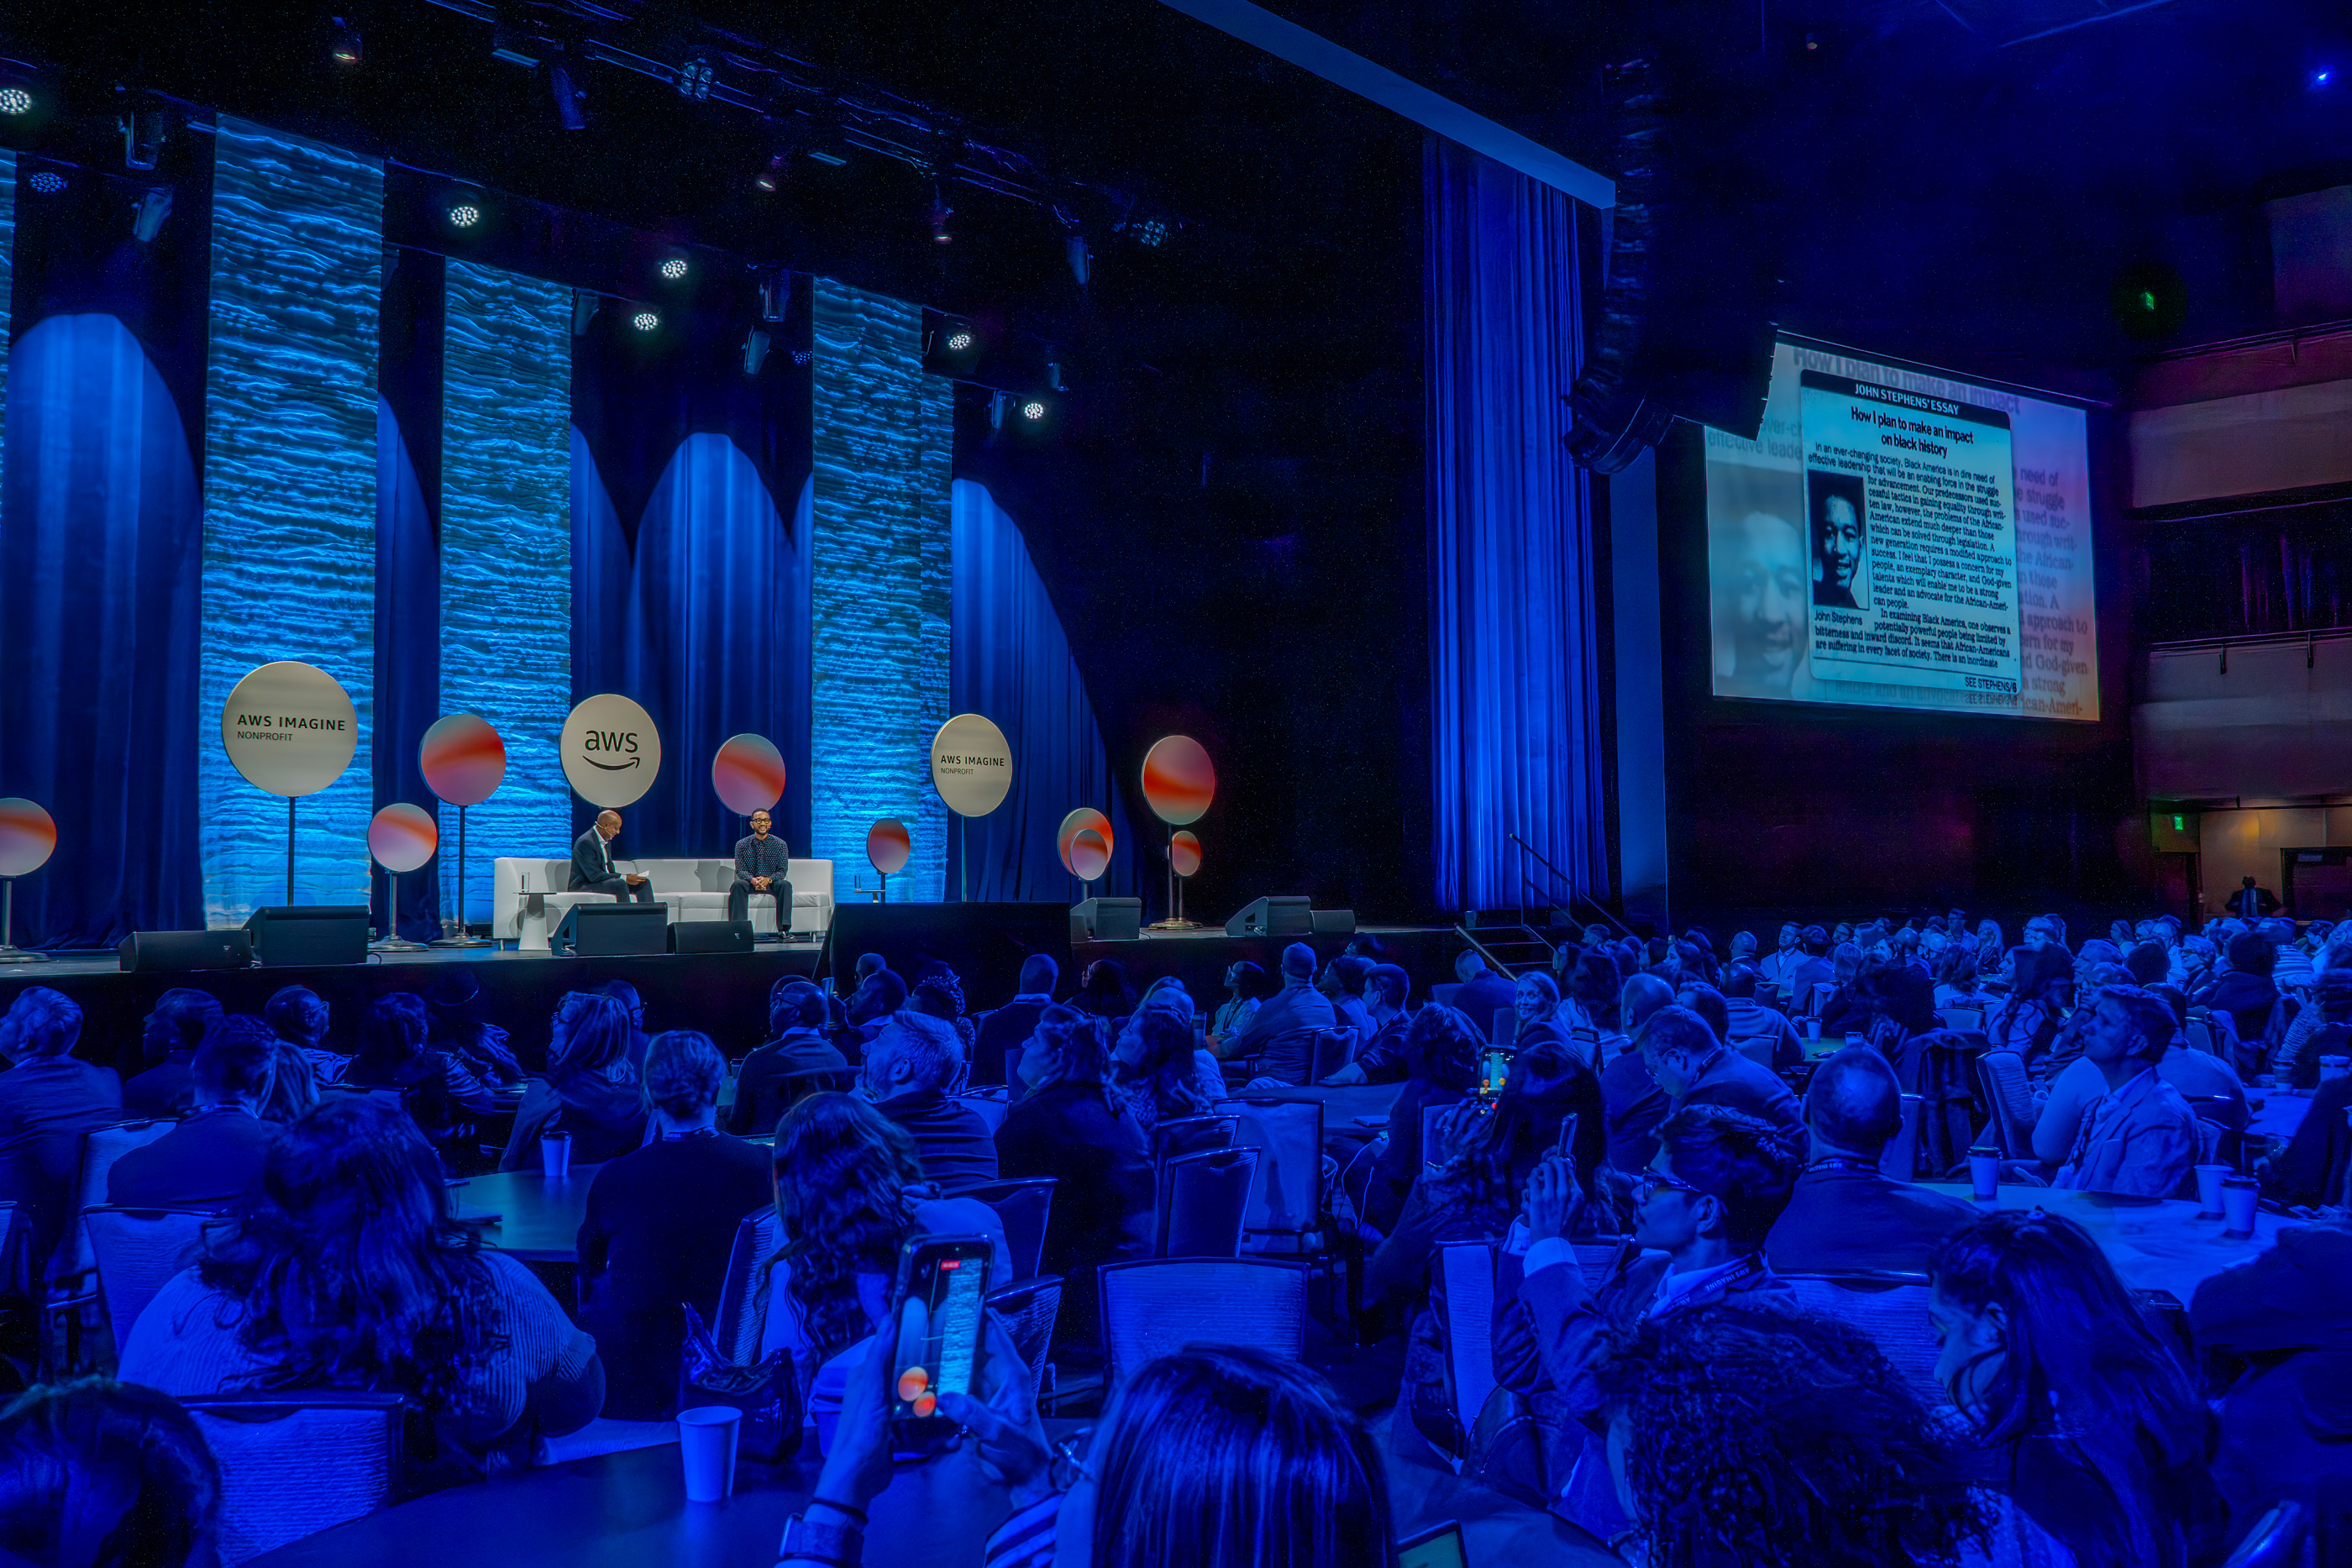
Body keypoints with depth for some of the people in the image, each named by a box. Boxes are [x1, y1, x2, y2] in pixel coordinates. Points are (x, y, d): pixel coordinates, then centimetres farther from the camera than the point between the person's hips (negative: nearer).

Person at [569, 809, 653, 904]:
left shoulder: (607, 841, 11)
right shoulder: (585, 842, -19)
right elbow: (594, 876, -24)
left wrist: (627, 876, -6)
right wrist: (624, 878, -23)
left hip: (603, 882, 9)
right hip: (583, 886, -9)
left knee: (643, 882, -4)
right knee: (620, 884, -34)